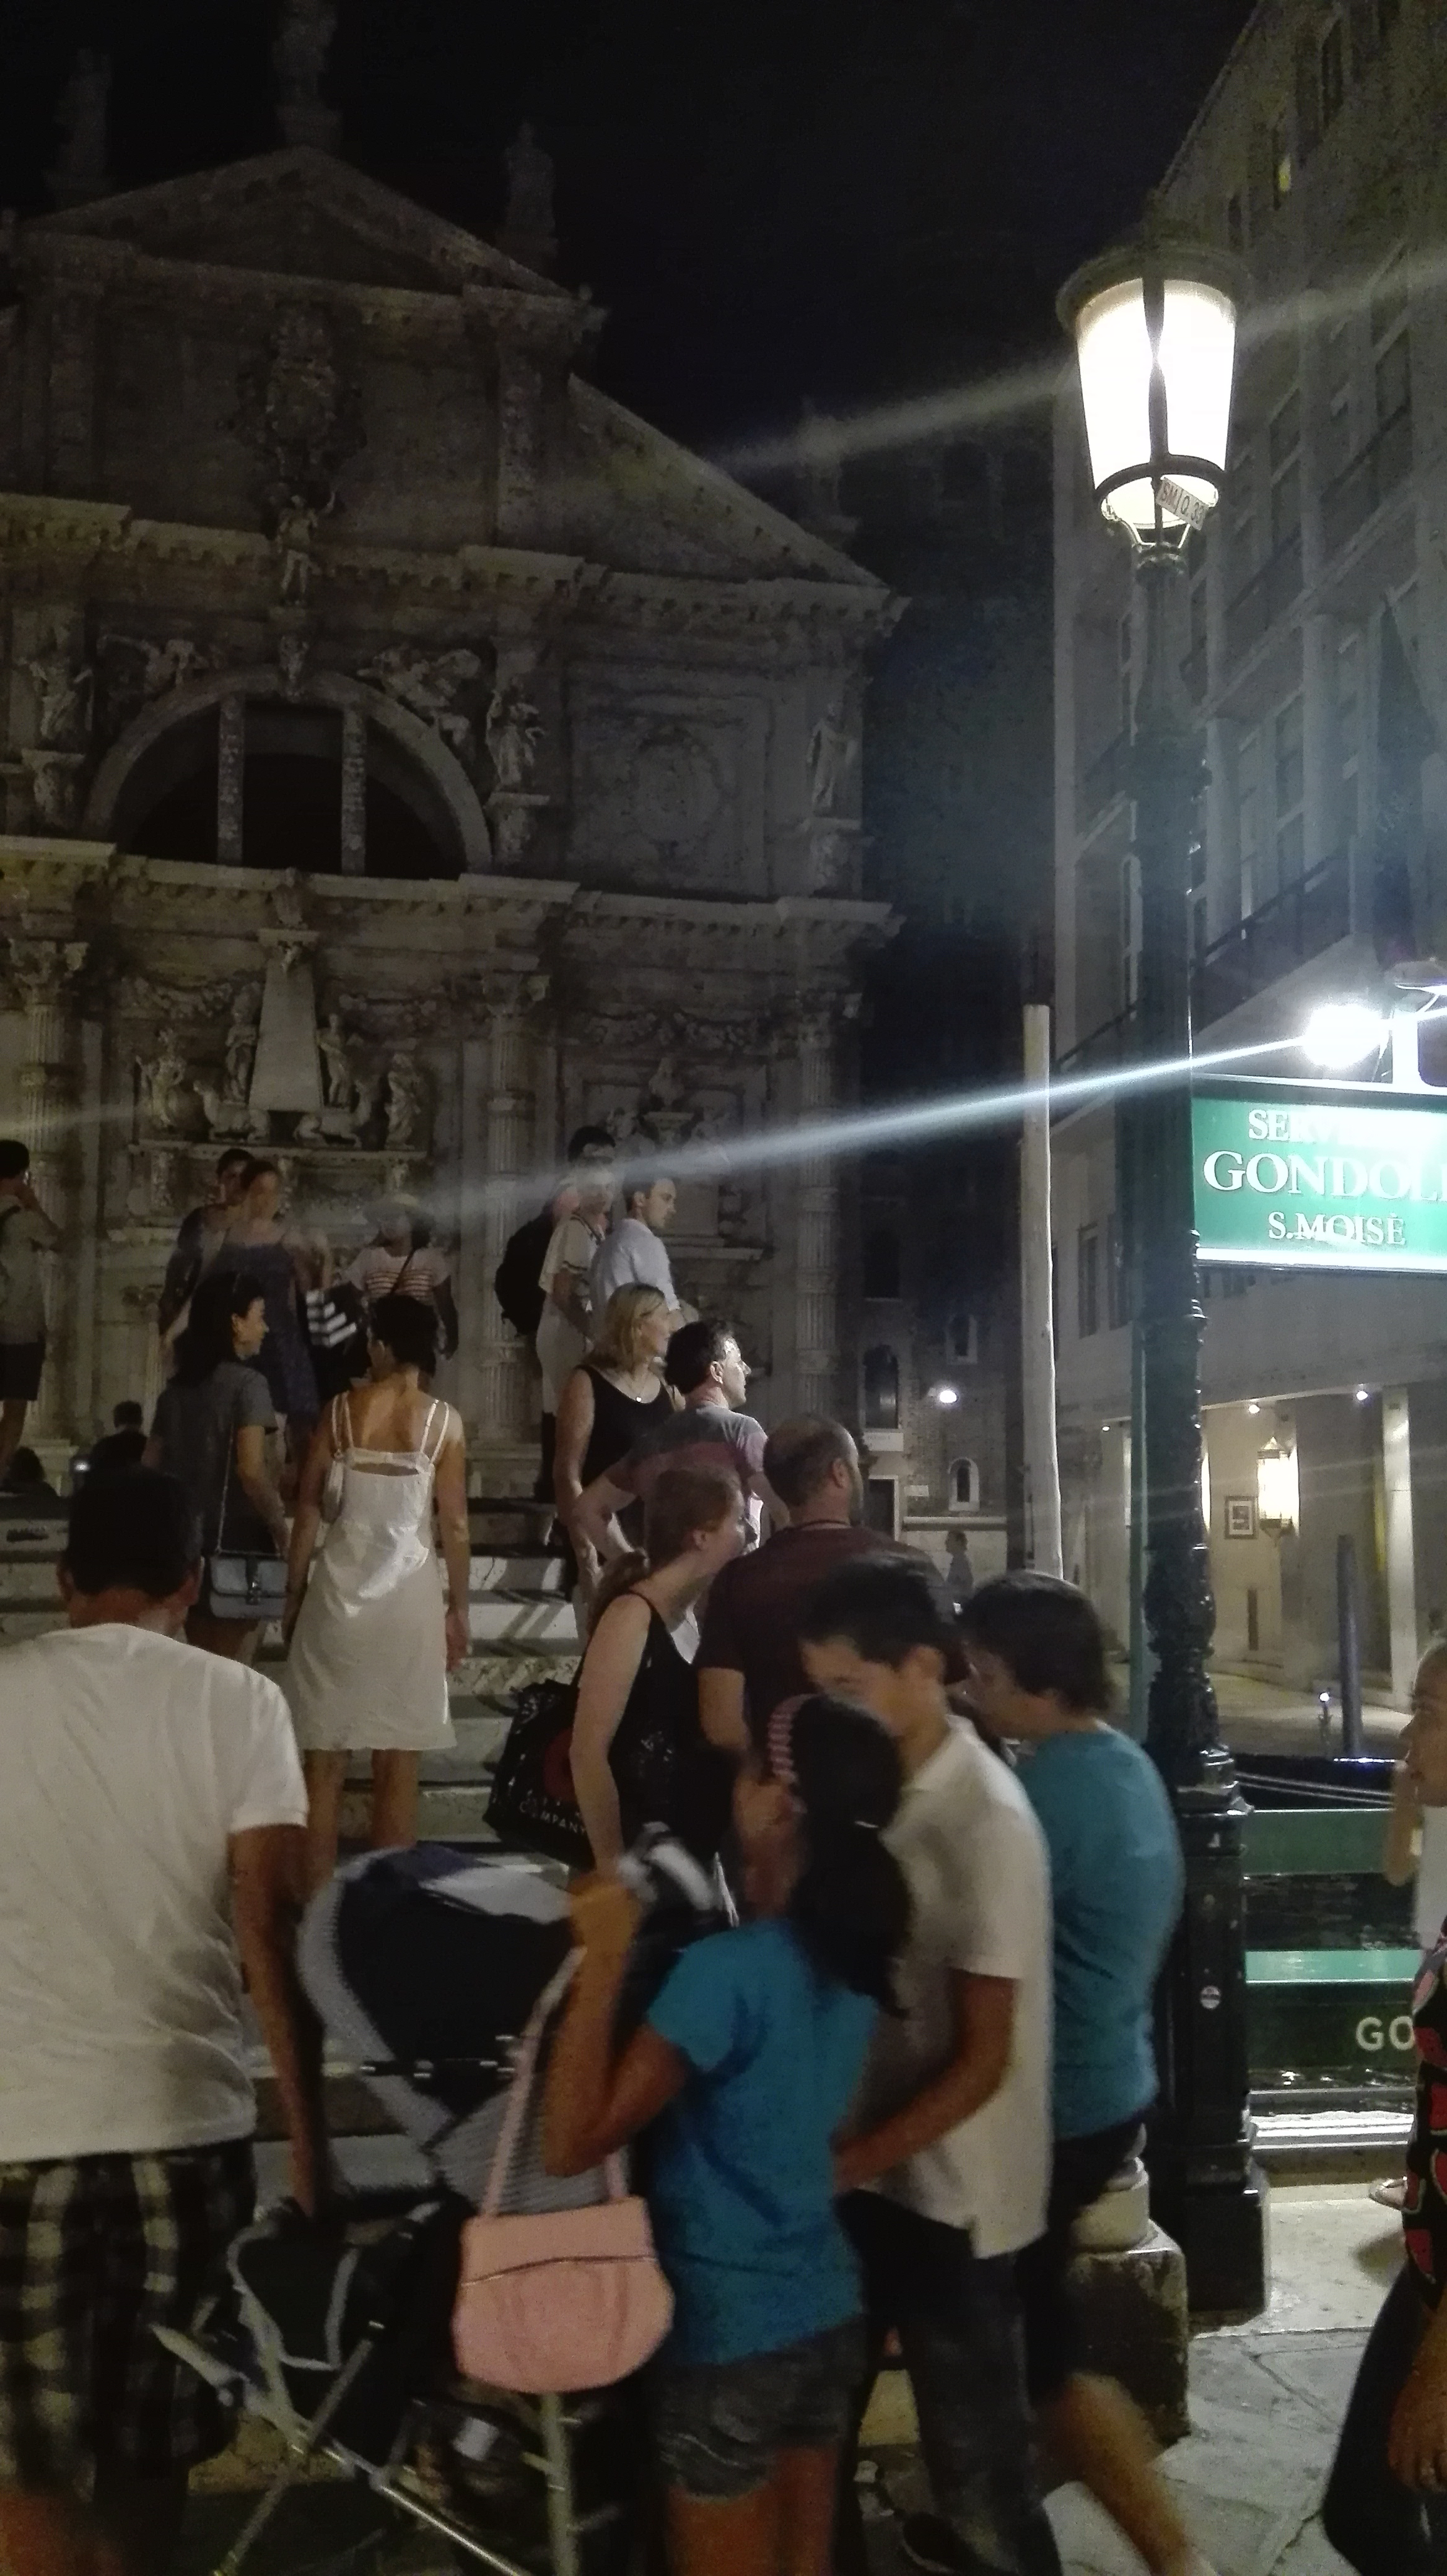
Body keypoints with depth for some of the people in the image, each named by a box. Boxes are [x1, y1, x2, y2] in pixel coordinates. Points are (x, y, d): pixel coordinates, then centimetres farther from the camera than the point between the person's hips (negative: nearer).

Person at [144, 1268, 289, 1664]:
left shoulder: (176, 1387, 10)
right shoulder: (247, 1382, -10)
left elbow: (151, 1466, 11)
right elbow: (251, 1470, -19)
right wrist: (281, 1530, -10)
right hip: (238, 1542, -7)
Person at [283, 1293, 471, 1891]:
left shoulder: (341, 1410, 0)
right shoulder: (443, 1422, -2)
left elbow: (308, 1506, 2)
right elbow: (454, 1524, -2)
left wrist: (294, 1590, 11)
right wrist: (458, 1607, 7)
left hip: (339, 1588, 1)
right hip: (408, 1594, -1)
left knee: (325, 1757, 8)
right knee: (397, 1764, 6)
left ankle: (318, 1893, 10)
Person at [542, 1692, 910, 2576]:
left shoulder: (728, 1970, -25)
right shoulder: (852, 1956, -2)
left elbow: (572, 2143, -25)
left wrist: (604, 1956, -25)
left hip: (728, 2330, -7)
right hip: (827, 2311, 7)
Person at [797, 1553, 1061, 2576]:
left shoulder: (987, 1821, -19)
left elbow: (981, 2061, -18)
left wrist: (844, 2166, -19)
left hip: (950, 2198, -7)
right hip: (867, 2174, 7)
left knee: (980, 2474, 8)